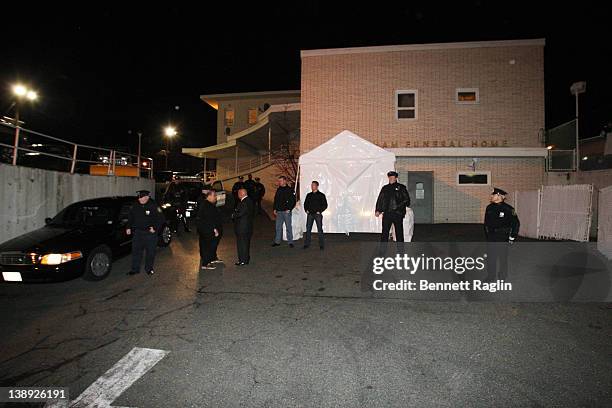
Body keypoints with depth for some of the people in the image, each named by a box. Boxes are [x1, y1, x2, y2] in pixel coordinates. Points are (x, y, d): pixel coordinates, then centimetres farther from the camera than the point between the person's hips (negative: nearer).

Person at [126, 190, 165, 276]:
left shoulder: (154, 206, -11)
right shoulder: (135, 206, 4)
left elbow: (160, 219, -9)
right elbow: (130, 217, 17)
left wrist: (155, 228, -17)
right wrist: (129, 227, 9)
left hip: (150, 233, -4)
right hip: (137, 232, 4)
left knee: (150, 252, 7)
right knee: (136, 251, 6)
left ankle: (149, 268, 24)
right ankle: (135, 269, 19)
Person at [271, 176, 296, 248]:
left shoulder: (290, 190, -5)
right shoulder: (278, 190, 12)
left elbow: (293, 201, -7)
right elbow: (275, 200, 18)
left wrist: (289, 209, -13)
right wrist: (275, 209, 10)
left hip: (286, 212, -5)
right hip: (279, 212, 5)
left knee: (288, 227, 1)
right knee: (278, 227, 9)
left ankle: (290, 242, 9)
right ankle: (277, 241, 18)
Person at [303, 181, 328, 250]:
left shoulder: (321, 195, 0)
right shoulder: (308, 195, 12)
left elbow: (325, 205, -1)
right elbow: (305, 203, 20)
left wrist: (320, 211, -10)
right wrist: (306, 210, 5)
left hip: (318, 214, -4)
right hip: (310, 214, 4)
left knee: (320, 229, -1)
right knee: (308, 229, 4)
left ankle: (321, 245, 6)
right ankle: (306, 244, 11)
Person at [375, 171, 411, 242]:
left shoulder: (401, 187, 6)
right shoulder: (385, 188, 13)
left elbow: (406, 199, 4)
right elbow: (380, 200, 13)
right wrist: (378, 210, 3)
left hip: (398, 214, -2)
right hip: (387, 213, 2)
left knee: (399, 232, 5)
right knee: (384, 232, 1)